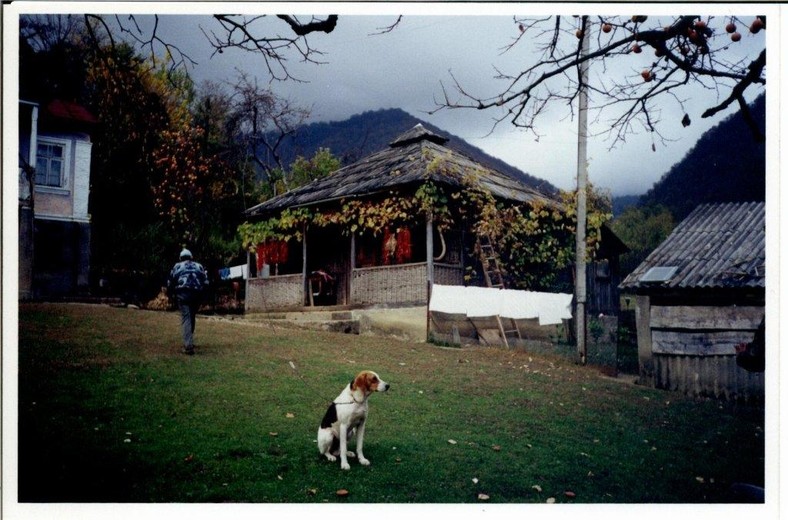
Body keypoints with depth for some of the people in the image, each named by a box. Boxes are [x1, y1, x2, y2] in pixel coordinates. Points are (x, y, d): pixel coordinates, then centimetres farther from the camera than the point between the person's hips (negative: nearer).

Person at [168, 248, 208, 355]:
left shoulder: (177, 266, 12)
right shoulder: (199, 266, 17)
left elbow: (170, 283, 9)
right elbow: (206, 282, 12)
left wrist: (172, 293, 25)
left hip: (183, 295, -3)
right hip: (196, 296, 3)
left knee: (186, 319, -7)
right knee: (192, 318, 19)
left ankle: (188, 346, -19)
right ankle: (189, 341, 30)